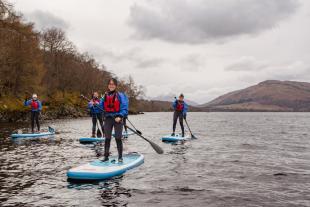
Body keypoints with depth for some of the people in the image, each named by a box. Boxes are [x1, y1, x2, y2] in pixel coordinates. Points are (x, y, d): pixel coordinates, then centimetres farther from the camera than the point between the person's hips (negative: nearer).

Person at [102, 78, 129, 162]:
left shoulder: (120, 95, -4)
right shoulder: (105, 96, 11)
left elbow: (124, 108, -9)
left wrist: (120, 116, -22)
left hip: (117, 119, -4)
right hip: (108, 118, 4)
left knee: (118, 139, 0)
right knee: (107, 138, 9)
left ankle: (120, 157, 11)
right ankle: (106, 156, 19)